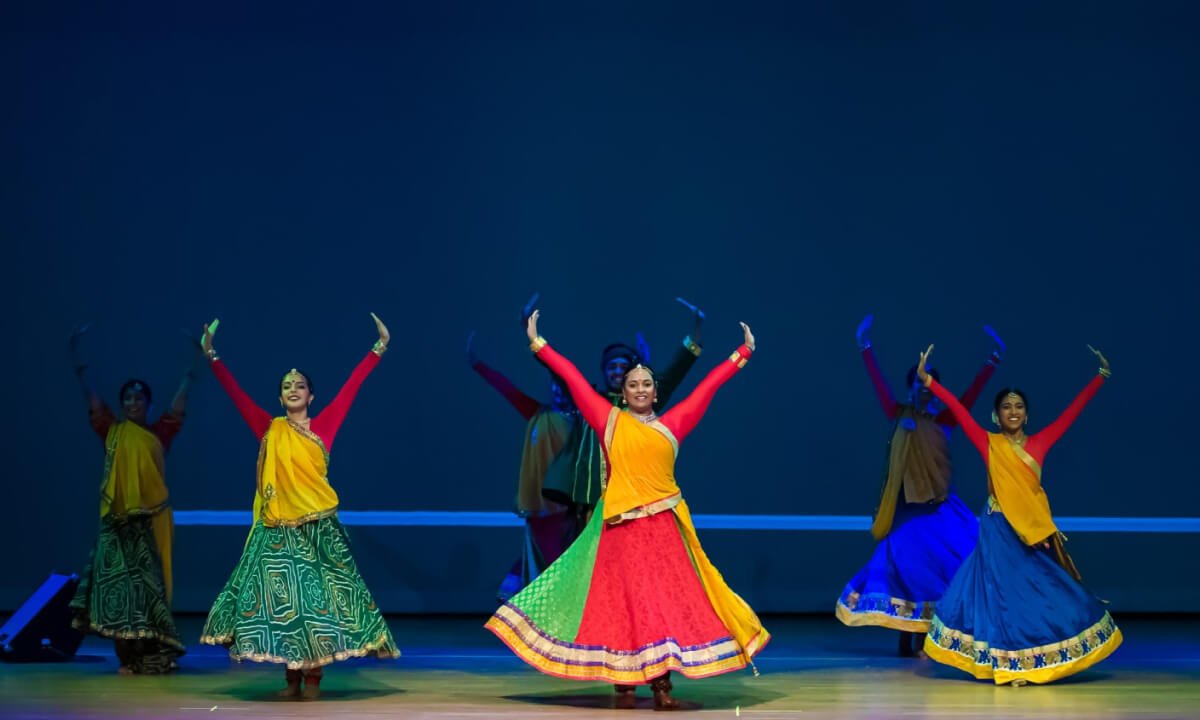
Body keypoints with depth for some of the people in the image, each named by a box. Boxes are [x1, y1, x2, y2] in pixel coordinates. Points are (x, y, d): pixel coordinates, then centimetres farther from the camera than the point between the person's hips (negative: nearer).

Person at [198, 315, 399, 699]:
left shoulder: (323, 426, 3)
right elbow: (236, 392, 5)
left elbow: (352, 386, 0)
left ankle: (313, 678, 8)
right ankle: (293, 678, 13)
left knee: (316, 596, 0)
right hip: (277, 529, 1)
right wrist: (212, 355, 1)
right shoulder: (269, 429, 6)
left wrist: (379, 347, -2)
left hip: (318, 527, -1)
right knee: (280, 597, 2)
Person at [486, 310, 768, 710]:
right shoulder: (609, 420, 7)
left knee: (667, 599, 0)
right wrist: (538, 343, 12)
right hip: (621, 526, -2)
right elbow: (573, 379, 9)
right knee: (621, 601, 0)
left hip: (664, 527, 2)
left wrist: (743, 353, 23)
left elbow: (708, 386, 17)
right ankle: (624, 685, 3)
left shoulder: (672, 424, 12)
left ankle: (662, 684, 4)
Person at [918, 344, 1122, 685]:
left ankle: (1032, 662, 15)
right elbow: (958, 409, -6)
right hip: (999, 531, -3)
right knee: (1004, 593, -1)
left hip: (1035, 530, 3)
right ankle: (1007, 665, 6)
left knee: (1043, 594, 4)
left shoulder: (1039, 442, 4)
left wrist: (1100, 377, 3)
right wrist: (927, 380, -11)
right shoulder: (989, 443, -1)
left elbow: (1072, 411, 4)